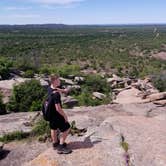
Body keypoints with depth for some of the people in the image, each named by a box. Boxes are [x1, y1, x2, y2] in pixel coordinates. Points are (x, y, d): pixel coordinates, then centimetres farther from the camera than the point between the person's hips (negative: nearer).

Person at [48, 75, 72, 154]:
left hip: (50, 113, 9)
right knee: (66, 128, 7)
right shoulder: (56, 94, -32)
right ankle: (61, 147, 12)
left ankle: (55, 143, 44)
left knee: (53, 128, 24)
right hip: (56, 115, -9)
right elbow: (58, 108, -30)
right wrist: (65, 116, -17)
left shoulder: (49, 88, -5)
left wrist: (63, 90, 34)